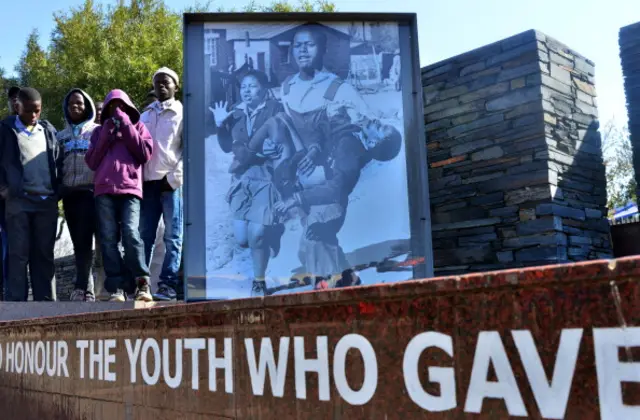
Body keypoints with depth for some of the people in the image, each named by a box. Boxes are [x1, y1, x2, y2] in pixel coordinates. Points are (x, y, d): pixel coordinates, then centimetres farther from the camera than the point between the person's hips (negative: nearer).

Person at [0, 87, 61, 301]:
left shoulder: (48, 130, 15)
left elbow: (58, 161, 17)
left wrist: (57, 190, 8)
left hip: (47, 202, 3)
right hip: (17, 202, -3)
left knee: (44, 254, 6)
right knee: (18, 254, -3)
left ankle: (46, 301, 11)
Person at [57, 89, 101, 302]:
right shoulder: (61, 136, 21)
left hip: (91, 191, -5)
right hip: (69, 193, 5)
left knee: (84, 239, -14)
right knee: (78, 242, 3)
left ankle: (82, 287, -14)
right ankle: (88, 288, 5)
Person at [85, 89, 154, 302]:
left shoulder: (137, 127, 20)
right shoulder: (99, 130, 24)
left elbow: (145, 154, 3)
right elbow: (91, 162, 12)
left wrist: (126, 127, 3)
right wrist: (106, 135, 5)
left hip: (130, 189, -2)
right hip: (104, 191, 2)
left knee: (131, 234, -19)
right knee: (108, 239, -7)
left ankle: (142, 282, -9)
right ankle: (117, 287, -7)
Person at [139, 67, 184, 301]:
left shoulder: (182, 113, 6)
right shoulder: (145, 115, 19)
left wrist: (174, 178, -11)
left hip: (171, 183, -4)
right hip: (148, 182, 4)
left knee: (172, 237, -4)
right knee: (145, 236, 5)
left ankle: (168, 285, -4)